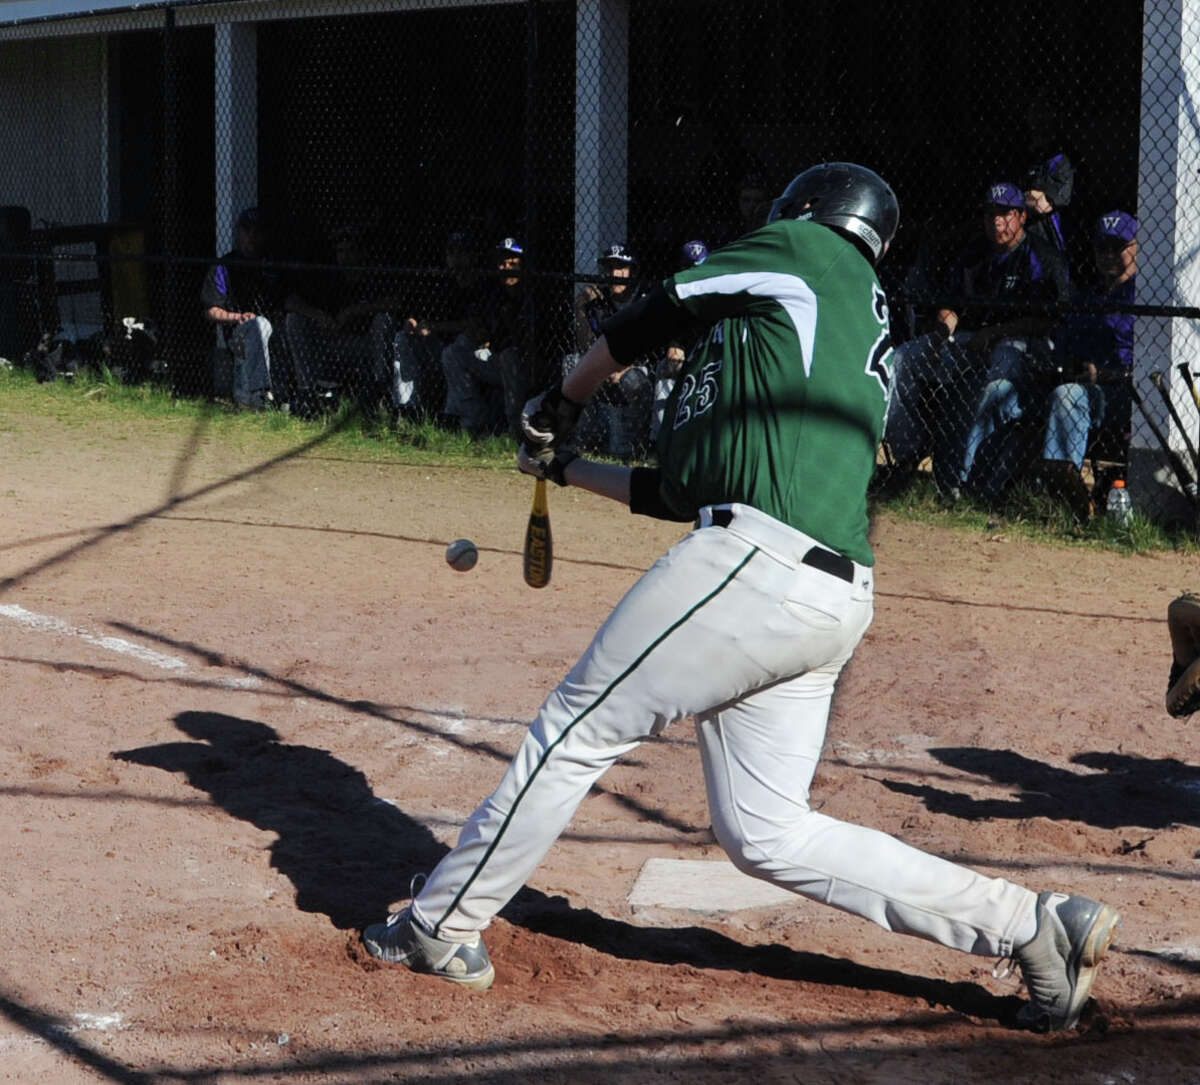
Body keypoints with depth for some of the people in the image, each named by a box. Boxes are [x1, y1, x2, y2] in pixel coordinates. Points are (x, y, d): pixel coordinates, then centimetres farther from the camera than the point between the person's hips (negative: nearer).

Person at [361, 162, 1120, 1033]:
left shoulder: (804, 251, 8)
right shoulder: (861, 340, 30)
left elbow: (650, 317, 12)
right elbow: (682, 493, 29)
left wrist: (561, 402, 29)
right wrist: (568, 469, 36)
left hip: (760, 562, -9)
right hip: (832, 595, 9)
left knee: (575, 731, 3)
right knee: (767, 834, 10)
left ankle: (442, 927, 15)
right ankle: (1034, 925, 9)